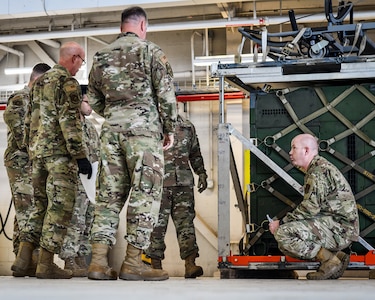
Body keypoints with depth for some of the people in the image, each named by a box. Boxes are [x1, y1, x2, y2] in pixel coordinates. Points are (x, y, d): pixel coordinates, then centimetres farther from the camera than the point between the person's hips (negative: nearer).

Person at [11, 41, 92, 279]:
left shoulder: (39, 82, 18)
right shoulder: (67, 83, -9)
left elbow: (29, 120, 20)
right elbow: (70, 122, -17)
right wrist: (81, 155, -16)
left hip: (37, 152, 8)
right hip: (59, 153, -8)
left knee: (41, 204, 14)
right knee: (60, 206, -4)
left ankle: (23, 258, 11)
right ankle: (46, 264, -4)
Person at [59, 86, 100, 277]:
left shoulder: (90, 127, 21)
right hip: (76, 181, -8)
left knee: (88, 221, 8)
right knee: (75, 221, -10)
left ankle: (81, 260, 13)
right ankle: (70, 261, -7)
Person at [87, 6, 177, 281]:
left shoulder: (101, 56, 15)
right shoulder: (151, 51, 0)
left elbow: (94, 100, 18)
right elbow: (166, 94, -4)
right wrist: (170, 129, 6)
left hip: (111, 130, 5)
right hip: (143, 129, -5)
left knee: (109, 193, 6)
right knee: (145, 194, -3)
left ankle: (99, 261, 1)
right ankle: (133, 262, -5)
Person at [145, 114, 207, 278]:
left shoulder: (188, 127, 17)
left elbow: (195, 155, 25)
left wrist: (202, 174, 18)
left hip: (183, 184, 3)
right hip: (159, 183, -3)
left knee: (186, 221, -4)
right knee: (157, 223, -1)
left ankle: (190, 264, -9)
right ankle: (155, 264, 6)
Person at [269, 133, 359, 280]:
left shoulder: (319, 171, -15)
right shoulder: (320, 166, 20)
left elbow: (310, 207, -23)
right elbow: (312, 206, 19)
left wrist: (281, 222, -14)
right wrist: (284, 222, 9)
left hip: (339, 229, -11)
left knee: (283, 233, -22)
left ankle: (330, 259, -13)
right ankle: (337, 255, 6)